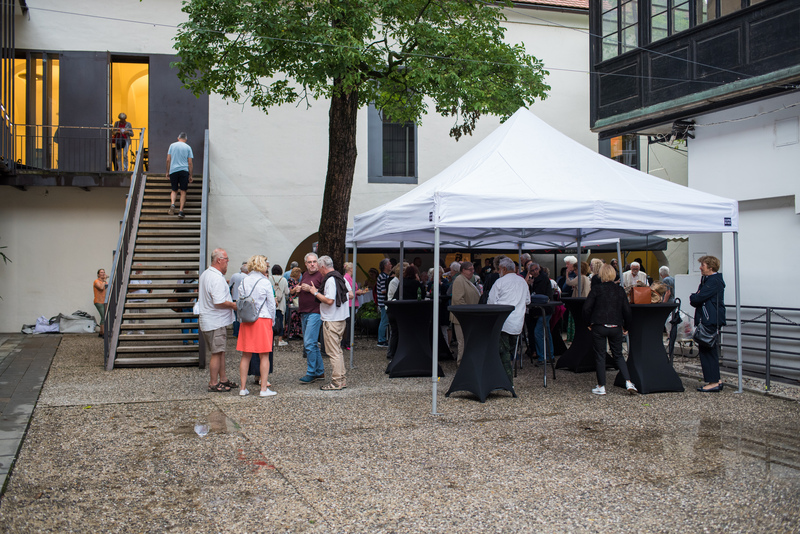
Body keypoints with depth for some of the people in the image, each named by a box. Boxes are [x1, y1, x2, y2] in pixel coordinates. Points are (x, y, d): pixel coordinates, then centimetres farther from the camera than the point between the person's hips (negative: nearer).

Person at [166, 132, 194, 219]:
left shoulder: (172, 145, 8)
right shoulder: (188, 147, 5)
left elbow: (168, 160, 7)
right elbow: (190, 163, 3)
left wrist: (167, 172, 16)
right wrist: (190, 176, 8)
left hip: (173, 170, 1)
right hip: (184, 170, -1)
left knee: (174, 190, 13)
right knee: (183, 191, 3)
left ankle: (172, 203, -14)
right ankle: (181, 210, -5)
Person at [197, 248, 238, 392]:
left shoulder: (205, 274, 13)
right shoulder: (217, 278, -20)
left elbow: (200, 295, 24)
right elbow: (219, 302, -27)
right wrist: (233, 305, -10)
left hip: (208, 319, 10)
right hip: (216, 321, -10)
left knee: (220, 351, 16)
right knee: (217, 353, -3)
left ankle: (223, 379, 23)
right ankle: (213, 383, 4)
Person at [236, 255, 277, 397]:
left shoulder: (243, 282, 3)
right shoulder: (265, 282, -8)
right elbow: (271, 304, -3)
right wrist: (272, 319, 11)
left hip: (246, 321, 4)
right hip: (263, 319, -4)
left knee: (245, 355, 9)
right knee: (264, 356, 2)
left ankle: (243, 388, 12)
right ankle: (264, 389, 3)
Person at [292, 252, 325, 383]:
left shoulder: (321, 275, -8)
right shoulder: (305, 274, 17)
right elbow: (293, 292, 28)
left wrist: (311, 289, -19)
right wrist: (297, 289, 6)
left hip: (315, 313, -9)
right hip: (304, 313, 9)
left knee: (309, 342, -12)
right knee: (311, 344, 12)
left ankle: (311, 373, -4)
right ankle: (320, 372, 20)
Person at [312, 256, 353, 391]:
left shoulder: (330, 280, -18)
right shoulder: (341, 278, 10)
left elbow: (329, 300, -24)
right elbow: (350, 295, 16)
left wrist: (316, 293, -13)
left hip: (331, 321, -9)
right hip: (342, 318, 9)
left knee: (333, 352, -4)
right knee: (338, 350, 16)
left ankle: (336, 382, -1)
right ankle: (342, 379, 21)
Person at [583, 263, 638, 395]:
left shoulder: (596, 289, -6)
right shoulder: (620, 290, 3)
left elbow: (586, 308, -8)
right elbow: (627, 310, 4)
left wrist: (589, 323, 6)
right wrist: (625, 327, 15)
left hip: (599, 327, -3)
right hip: (616, 327, 3)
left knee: (600, 356, 5)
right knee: (618, 355, 15)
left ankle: (601, 387, 8)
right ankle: (628, 382, 2)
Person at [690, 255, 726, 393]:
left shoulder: (713, 281, -15)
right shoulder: (706, 280, 18)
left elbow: (698, 299, -21)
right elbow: (696, 301, 17)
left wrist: (692, 297, -1)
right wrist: (695, 298, -4)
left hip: (710, 322, -11)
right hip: (707, 321, 11)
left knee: (708, 351, -7)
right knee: (710, 351, 14)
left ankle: (713, 382, -4)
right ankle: (716, 380, 20)